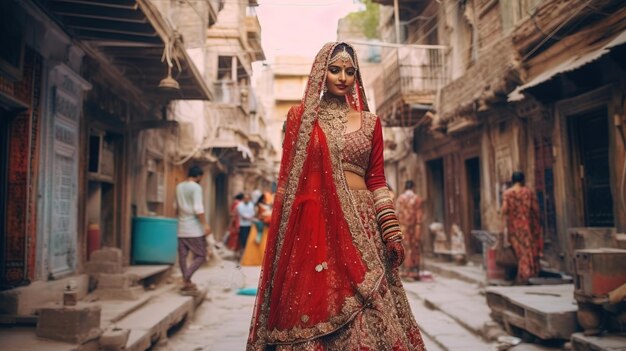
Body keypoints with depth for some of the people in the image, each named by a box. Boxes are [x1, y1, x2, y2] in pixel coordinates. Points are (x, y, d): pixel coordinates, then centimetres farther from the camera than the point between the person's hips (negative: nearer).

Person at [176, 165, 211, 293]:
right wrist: (205, 224, -16)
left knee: (182, 256, 8)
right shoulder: (196, 187, -10)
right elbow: (198, 208, -18)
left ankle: (186, 282, 12)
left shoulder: (179, 187, 12)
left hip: (182, 228, 7)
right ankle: (186, 279, -14)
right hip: (194, 228, -7)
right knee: (200, 256, -1)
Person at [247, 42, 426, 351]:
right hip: (314, 224, -2)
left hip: (359, 224, 2)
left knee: (366, 314, 1)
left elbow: (377, 181, 10)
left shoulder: (370, 122, 13)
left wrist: (393, 233, 3)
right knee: (314, 306, 0)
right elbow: (287, 178, 4)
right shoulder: (301, 115, 8)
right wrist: (281, 231, -3)